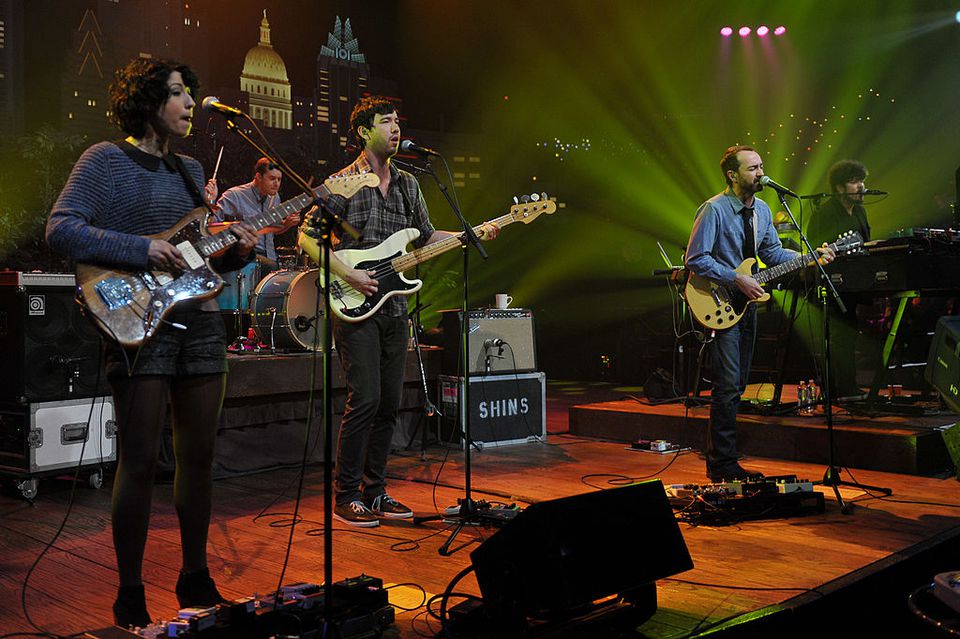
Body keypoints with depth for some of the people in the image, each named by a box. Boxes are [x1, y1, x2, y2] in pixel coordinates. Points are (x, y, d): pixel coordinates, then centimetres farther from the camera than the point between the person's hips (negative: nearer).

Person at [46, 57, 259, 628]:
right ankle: (130, 596, 9)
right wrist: (140, 250, -18)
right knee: (140, 463, -4)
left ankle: (196, 577, 23)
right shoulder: (106, 160, 0)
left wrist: (235, 250, 2)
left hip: (201, 325, 7)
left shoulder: (190, 169, 19)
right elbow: (61, 229, -11)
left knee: (199, 457, 10)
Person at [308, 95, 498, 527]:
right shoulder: (342, 184, -3)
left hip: (393, 308, 6)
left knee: (389, 403, 7)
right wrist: (347, 274, -16)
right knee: (365, 399, -12)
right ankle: (346, 497, 1)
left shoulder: (408, 185, 16)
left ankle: (374, 491, 19)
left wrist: (473, 234, 6)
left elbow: (426, 237, 20)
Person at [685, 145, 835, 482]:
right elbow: (696, 259, -19)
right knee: (728, 386, -11)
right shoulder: (714, 209, -16)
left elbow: (772, 252, 16)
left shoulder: (762, 210, 9)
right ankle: (722, 466, -1)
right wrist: (737, 279, -21)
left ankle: (723, 461, 21)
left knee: (737, 385, 11)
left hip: (746, 302, 8)